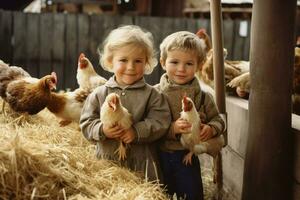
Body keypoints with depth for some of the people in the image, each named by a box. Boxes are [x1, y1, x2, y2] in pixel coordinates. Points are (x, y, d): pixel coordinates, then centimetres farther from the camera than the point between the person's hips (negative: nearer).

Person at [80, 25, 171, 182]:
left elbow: (160, 122, -9)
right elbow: (86, 123, 3)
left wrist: (137, 131, -22)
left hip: (142, 163, -1)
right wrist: (102, 130, -17)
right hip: (107, 160, 1)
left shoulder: (152, 95, 0)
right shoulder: (99, 94, 4)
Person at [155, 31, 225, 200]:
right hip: (160, 157, 0)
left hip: (188, 157, 1)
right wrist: (172, 128, -27)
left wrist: (211, 129, -15)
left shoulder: (203, 97, -3)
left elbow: (218, 120, 6)